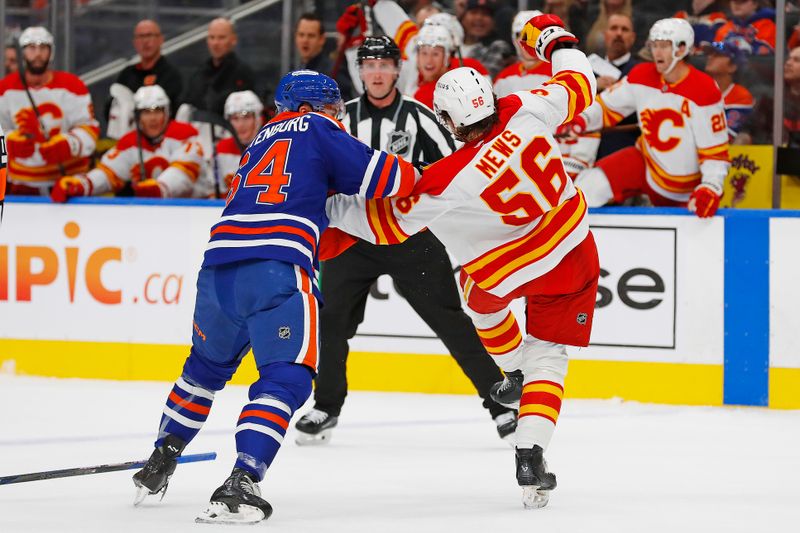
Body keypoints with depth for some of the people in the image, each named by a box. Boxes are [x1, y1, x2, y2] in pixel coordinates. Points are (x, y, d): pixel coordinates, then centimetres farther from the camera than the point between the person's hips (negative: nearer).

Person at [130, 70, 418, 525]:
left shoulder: (262, 140, 31)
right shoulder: (317, 129, 10)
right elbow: (385, 177, 5)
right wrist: (414, 176, 24)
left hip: (219, 266, 7)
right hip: (276, 272, -7)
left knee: (207, 366, 28)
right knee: (285, 379, -8)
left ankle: (159, 465, 34)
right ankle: (240, 484, -23)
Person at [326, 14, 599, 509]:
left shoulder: (445, 185, -26)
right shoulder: (527, 112, -20)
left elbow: (386, 224, -12)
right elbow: (578, 85, -1)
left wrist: (326, 201, -2)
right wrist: (556, 41, 16)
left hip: (512, 274, -3)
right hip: (575, 251, 3)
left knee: (481, 297, 34)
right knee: (548, 356, 11)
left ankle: (513, 373, 51)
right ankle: (531, 455, -5)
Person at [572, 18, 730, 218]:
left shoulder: (704, 91, -21)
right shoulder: (641, 76, -9)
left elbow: (715, 149, -19)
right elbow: (607, 106, 1)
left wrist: (710, 188, -30)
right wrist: (581, 119, -18)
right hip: (644, 163, 3)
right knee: (591, 185, -18)